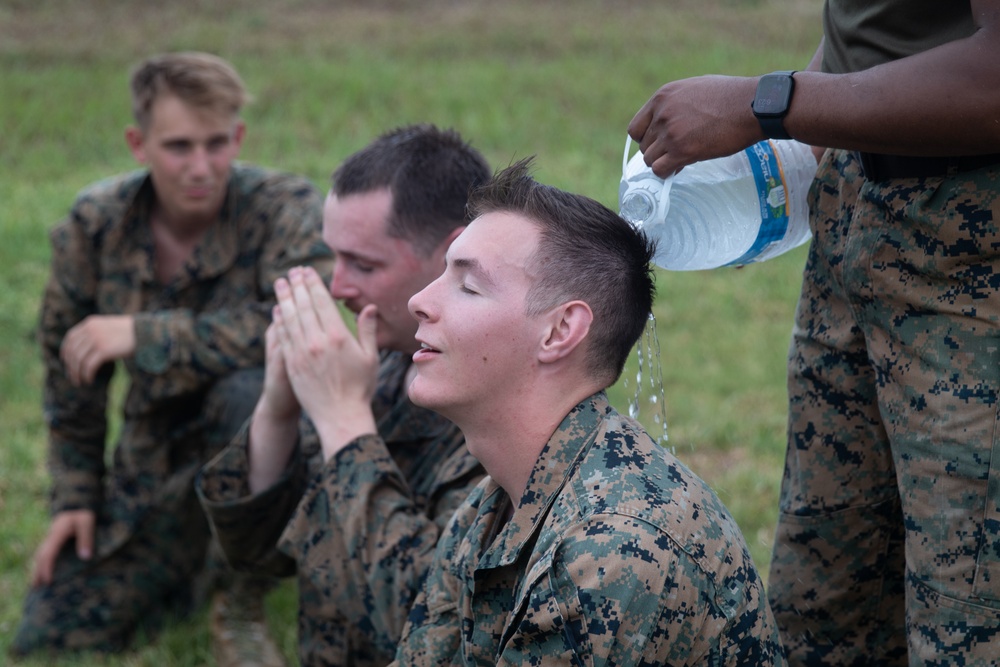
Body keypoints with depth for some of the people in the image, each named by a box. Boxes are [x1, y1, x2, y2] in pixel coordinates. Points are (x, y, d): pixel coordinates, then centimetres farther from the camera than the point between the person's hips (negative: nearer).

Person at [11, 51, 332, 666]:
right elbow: (69, 373, 8)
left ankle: (245, 604, -16)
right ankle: (187, 564, 28)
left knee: (249, 390, -38)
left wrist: (146, 334, -32)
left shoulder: (285, 207, -18)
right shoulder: (95, 224, -4)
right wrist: (75, 495, 6)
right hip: (154, 466, 5)